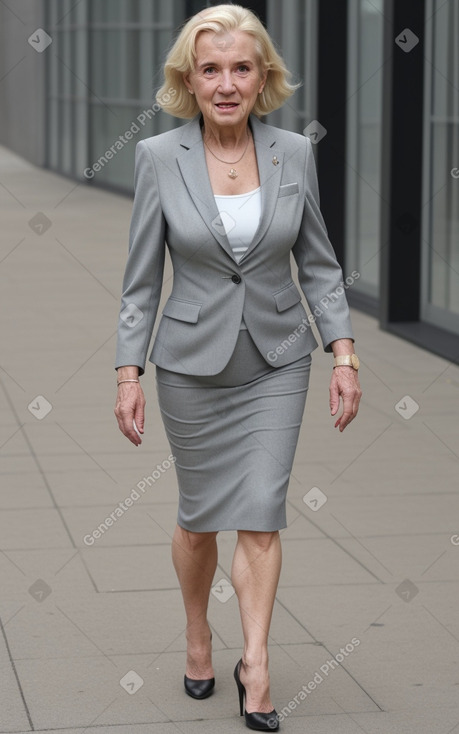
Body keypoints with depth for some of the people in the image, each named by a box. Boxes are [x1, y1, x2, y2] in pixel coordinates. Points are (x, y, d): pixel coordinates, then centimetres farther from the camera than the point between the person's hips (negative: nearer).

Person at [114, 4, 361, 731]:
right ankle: (197, 632, 36)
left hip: (276, 363, 1)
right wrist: (129, 374, -6)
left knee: (260, 515, -5)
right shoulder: (158, 157, -9)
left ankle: (255, 664, 3)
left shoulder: (295, 153, -5)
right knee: (200, 515, 12)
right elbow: (141, 278, -3)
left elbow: (318, 263, 3)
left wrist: (344, 354, -4)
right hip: (193, 364, 0)